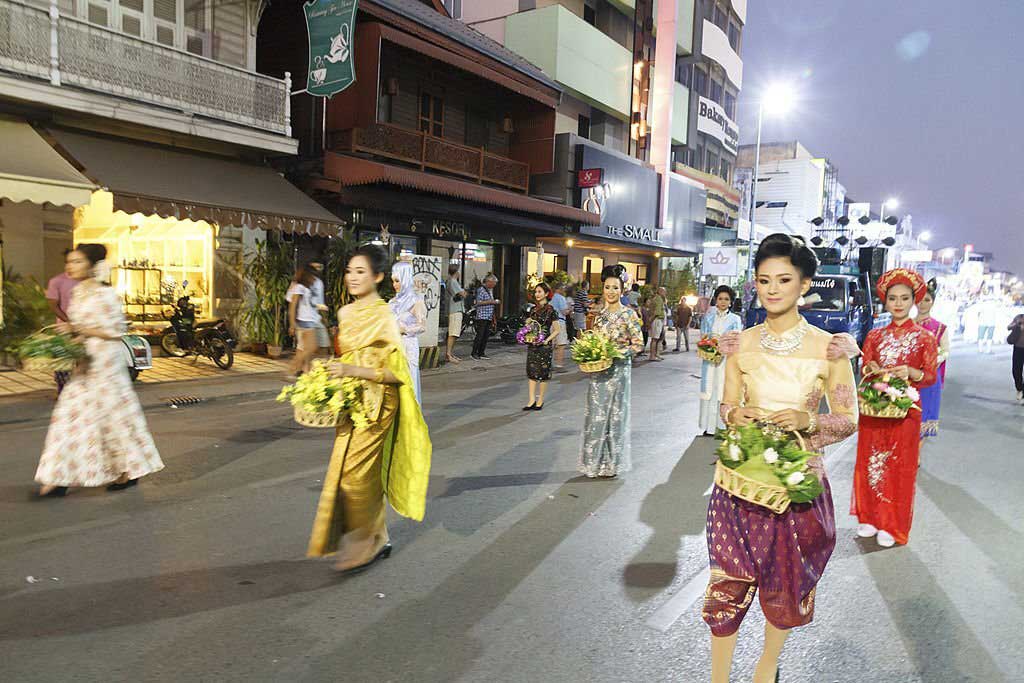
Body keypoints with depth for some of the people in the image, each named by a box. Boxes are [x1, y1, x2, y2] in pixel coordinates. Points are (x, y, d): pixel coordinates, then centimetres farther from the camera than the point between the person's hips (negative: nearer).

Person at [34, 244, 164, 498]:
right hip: (83, 364, 8)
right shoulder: (77, 292, 10)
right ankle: (59, 479, 14)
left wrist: (77, 329, -19)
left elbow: (116, 330, -16)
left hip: (105, 362, -8)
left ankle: (130, 470, 17)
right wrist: (67, 330, 1)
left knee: (113, 415, 1)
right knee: (69, 415, 7)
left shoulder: (105, 294, -14)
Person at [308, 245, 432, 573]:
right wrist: (333, 372, 5)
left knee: (354, 474, -4)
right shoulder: (346, 313, 9)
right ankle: (378, 540, 28)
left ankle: (364, 546, 15)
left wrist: (354, 371, -23)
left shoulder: (384, 318, -14)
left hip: (375, 405, -7)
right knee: (368, 476, 14)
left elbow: (396, 372, -16)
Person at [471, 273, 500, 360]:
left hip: (489, 317, 8)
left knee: (486, 335, 7)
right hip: (482, 316, -8)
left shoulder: (491, 290, 19)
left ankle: (481, 353, 13)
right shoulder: (481, 289, -7)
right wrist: (490, 302, -17)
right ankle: (474, 353, -5)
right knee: (480, 335, -10)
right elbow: (478, 302, -14)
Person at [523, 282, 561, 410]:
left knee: (543, 372, 2)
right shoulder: (533, 309, 10)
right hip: (532, 344, 6)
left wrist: (547, 340, -15)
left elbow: (557, 330, -7)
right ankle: (532, 400, 8)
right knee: (531, 371, 4)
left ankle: (540, 400, 14)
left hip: (544, 345, -6)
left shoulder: (550, 310, -7)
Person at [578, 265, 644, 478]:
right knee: (596, 413, 9)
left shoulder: (628, 314, -8)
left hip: (618, 370, -5)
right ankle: (596, 460, 21)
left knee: (614, 413, 4)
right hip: (598, 371, 5)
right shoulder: (600, 313, 9)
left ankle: (612, 462, 18)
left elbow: (638, 344, -9)